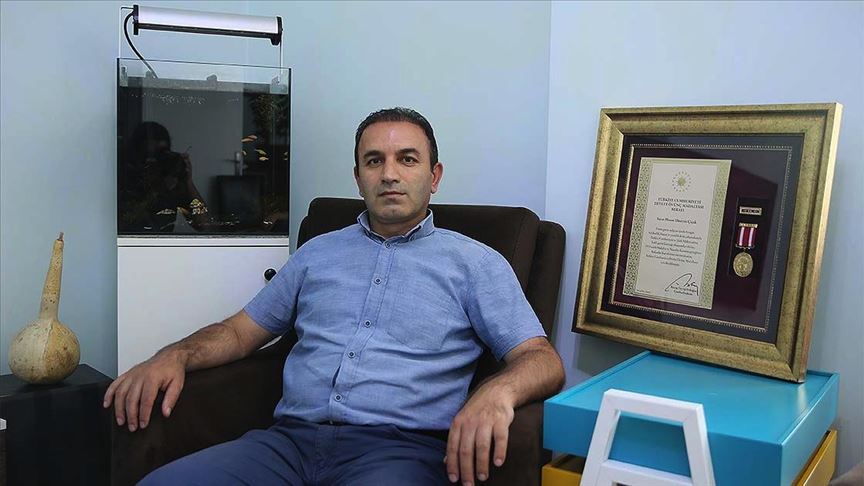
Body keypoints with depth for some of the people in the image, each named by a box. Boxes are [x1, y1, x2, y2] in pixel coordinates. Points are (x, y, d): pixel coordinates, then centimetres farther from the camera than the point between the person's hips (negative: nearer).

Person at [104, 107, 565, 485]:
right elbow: (242, 330, 24)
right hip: (292, 437, 4)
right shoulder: (318, 252, 22)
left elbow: (543, 361, 1)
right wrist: (175, 356, 3)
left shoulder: (475, 263, 10)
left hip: (398, 447, -3)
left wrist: (496, 391, -23)